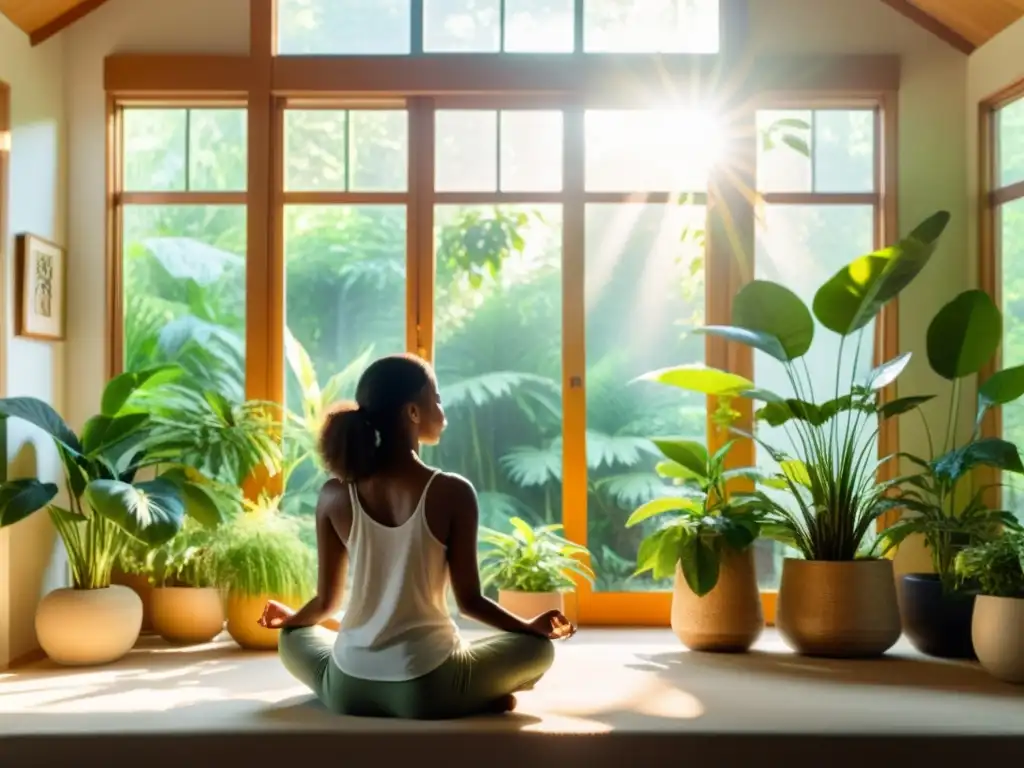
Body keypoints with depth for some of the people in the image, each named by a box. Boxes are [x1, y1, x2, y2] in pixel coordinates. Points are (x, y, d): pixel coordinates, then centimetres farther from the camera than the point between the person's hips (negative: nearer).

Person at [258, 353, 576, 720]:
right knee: (538, 647, 21)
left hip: (347, 689, 2)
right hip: (427, 687, -2)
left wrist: (289, 617, 29)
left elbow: (327, 600, 6)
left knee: (293, 638, 35)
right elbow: (469, 600, -5)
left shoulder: (335, 495, -2)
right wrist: (532, 626, 13)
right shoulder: (453, 493, -11)